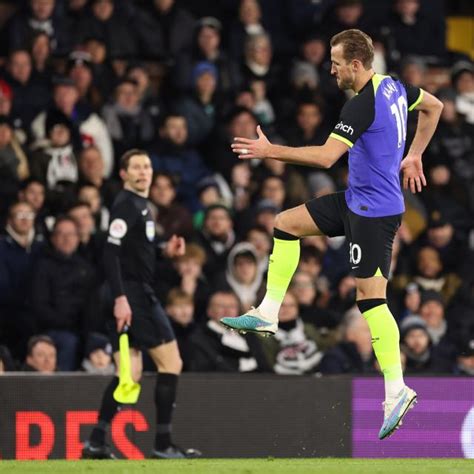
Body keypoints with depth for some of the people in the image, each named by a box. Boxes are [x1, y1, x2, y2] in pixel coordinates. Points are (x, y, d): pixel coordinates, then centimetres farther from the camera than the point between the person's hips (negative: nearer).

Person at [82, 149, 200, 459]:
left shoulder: (141, 205, 18)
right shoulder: (126, 204, -11)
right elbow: (111, 253, -19)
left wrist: (166, 251, 10)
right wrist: (120, 298, -26)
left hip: (136, 295, 10)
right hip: (132, 296, -10)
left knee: (130, 374, 7)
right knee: (171, 362, -7)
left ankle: (96, 442, 5)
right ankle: (163, 443, -6)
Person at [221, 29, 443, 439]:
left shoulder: (362, 105, -24)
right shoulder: (392, 86, 5)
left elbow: (326, 157, -28)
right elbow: (434, 106, 22)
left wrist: (271, 151, -22)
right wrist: (413, 155, 25)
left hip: (374, 211, -10)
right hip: (357, 199, 10)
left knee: (371, 297, -10)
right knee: (286, 223, 12)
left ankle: (396, 390, -10)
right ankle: (268, 313, 12)